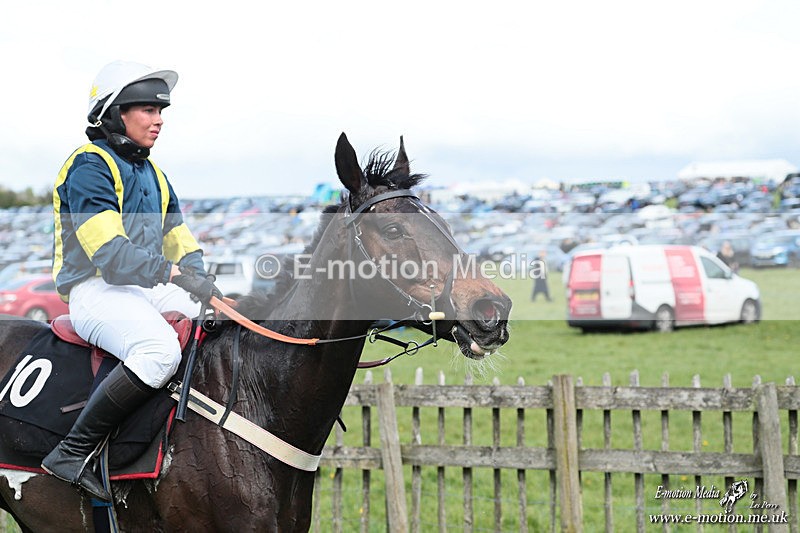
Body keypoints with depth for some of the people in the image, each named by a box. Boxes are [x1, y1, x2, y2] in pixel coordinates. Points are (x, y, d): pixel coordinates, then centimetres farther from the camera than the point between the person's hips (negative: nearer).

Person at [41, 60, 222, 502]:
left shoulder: (152, 174, 20)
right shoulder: (88, 166, -9)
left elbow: (181, 244, 17)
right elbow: (111, 254, -21)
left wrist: (203, 283, -5)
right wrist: (174, 273, -31)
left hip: (150, 287, 9)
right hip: (97, 289, -9)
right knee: (160, 350, -35)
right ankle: (72, 452, -27)